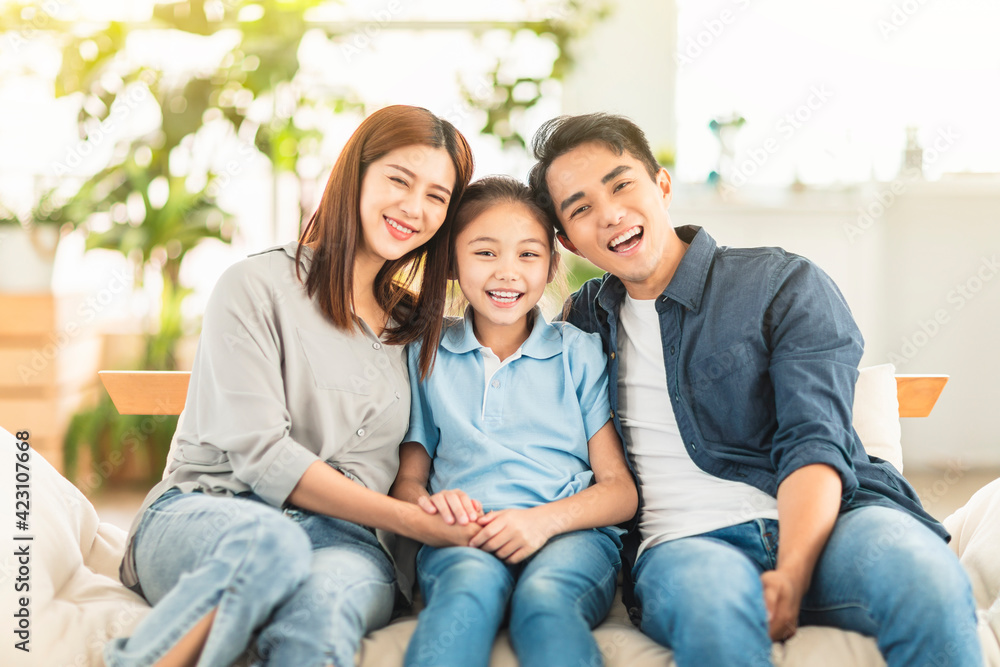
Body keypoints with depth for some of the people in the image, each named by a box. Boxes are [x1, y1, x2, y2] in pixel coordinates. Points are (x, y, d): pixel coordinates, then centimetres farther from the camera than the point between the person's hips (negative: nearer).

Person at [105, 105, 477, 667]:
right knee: (270, 542, -40)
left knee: (322, 602, -35)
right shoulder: (260, 285, 0)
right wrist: (410, 520, -11)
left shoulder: (420, 327, 19)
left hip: (340, 537, 3)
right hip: (201, 514, -3)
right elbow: (260, 453, -10)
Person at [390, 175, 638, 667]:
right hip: (463, 539, 1)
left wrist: (547, 518, -13)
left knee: (544, 598, -36)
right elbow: (407, 477, 16)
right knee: (470, 584, -36)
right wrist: (427, 503, -11)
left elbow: (621, 489, 7)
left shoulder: (580, 353, 13)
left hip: (571, 534, 0)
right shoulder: (426, 355, 16)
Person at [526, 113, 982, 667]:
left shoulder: (785, 285, 6)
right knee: (711, 601, -37)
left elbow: (813, 444, -7)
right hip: (684, 541, 1)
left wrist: (791, 574, -23)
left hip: (815, 522, 0)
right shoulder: (584, 319, 18)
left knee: (922, 575, -34)